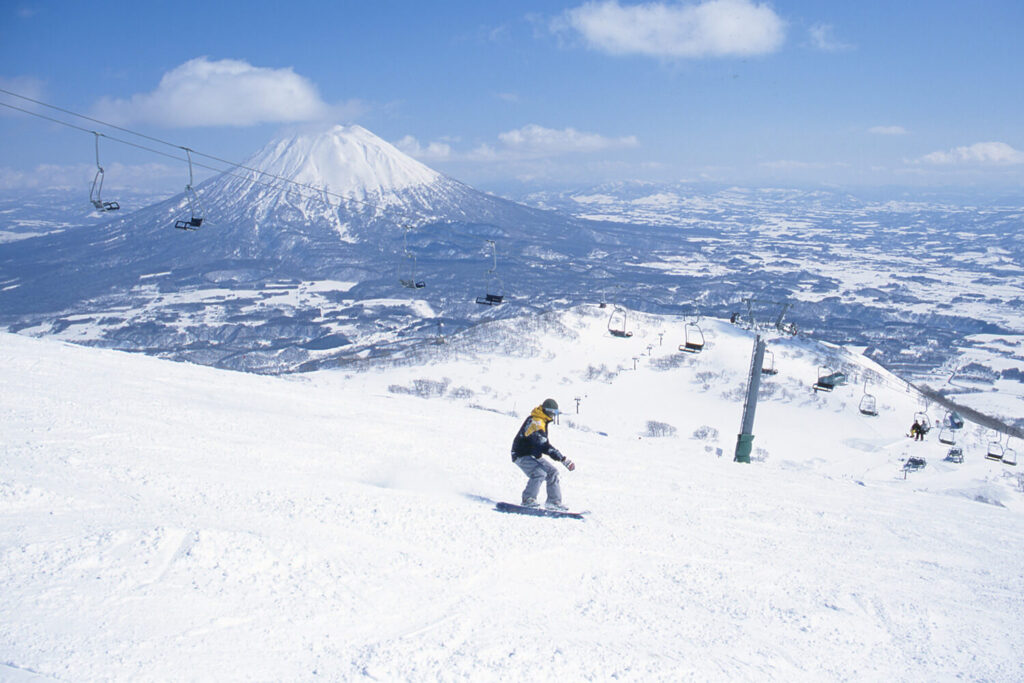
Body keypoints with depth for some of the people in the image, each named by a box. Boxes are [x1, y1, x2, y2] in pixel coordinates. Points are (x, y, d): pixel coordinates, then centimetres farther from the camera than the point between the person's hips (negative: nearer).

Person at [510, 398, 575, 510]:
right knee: (540, 473, -28)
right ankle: (528, 499, -18)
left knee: (552, 472, 4)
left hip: (533, 455, 10)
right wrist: (563, 459, -35)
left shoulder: (541, 421, 9)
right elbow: (544, 446, -32)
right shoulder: (536, 422, -25)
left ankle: (554, 501, 8)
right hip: (522, 455, -10)